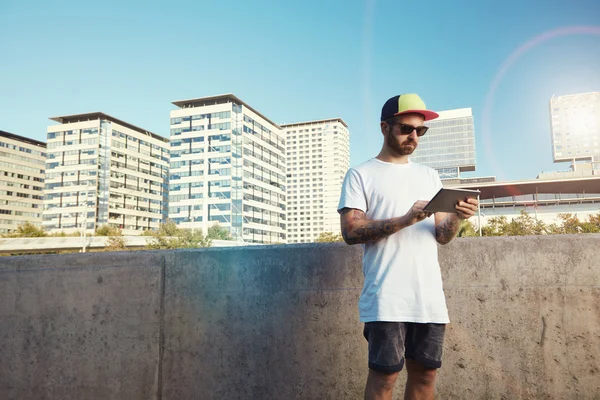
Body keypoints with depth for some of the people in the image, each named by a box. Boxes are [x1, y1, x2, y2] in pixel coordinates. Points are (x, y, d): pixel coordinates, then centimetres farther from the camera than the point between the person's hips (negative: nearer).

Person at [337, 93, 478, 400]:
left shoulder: (429, 175, 17)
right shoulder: (361, 175, 2)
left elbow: (442, 236, 13)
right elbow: (350, 232, -9)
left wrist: (456, 217, -9)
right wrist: (405, 220, -19)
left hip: (430, 296, 5)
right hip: (387, 299, -5)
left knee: (425, 374, 11)